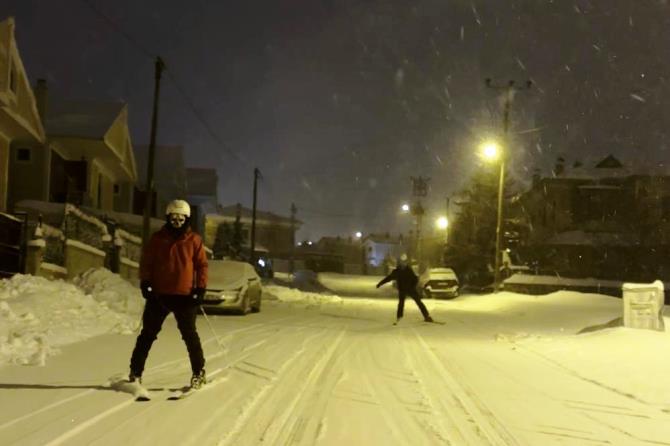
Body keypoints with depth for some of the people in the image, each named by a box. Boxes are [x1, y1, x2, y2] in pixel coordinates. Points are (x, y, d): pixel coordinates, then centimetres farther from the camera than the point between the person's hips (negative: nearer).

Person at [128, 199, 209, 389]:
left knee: (189, 334, 4)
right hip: (159, 294, 1)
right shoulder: (157, 238, 5)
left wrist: (200, 288, -4)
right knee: (148, 333, 6)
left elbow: (202, 264, 3)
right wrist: (145, 282, -5)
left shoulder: (194, 240, 2)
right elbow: (146, 261, 7)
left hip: (185, 295, -1)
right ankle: (135, 372, 12)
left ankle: (199, 372, 13)